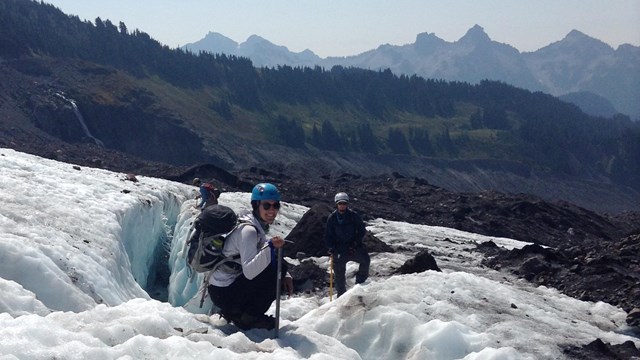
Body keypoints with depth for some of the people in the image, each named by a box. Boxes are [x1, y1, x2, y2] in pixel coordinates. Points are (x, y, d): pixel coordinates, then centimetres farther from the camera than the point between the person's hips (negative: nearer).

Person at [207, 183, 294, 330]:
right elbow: (249, 272, -32)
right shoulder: (248, 230, -21)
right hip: (224, 294, -9)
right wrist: (270, 247, -43)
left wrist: (285, 276, -2)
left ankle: (236, 313, 14)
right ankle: (249, 318, -8)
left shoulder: (259, 226, 8)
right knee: (277, 267, -17)